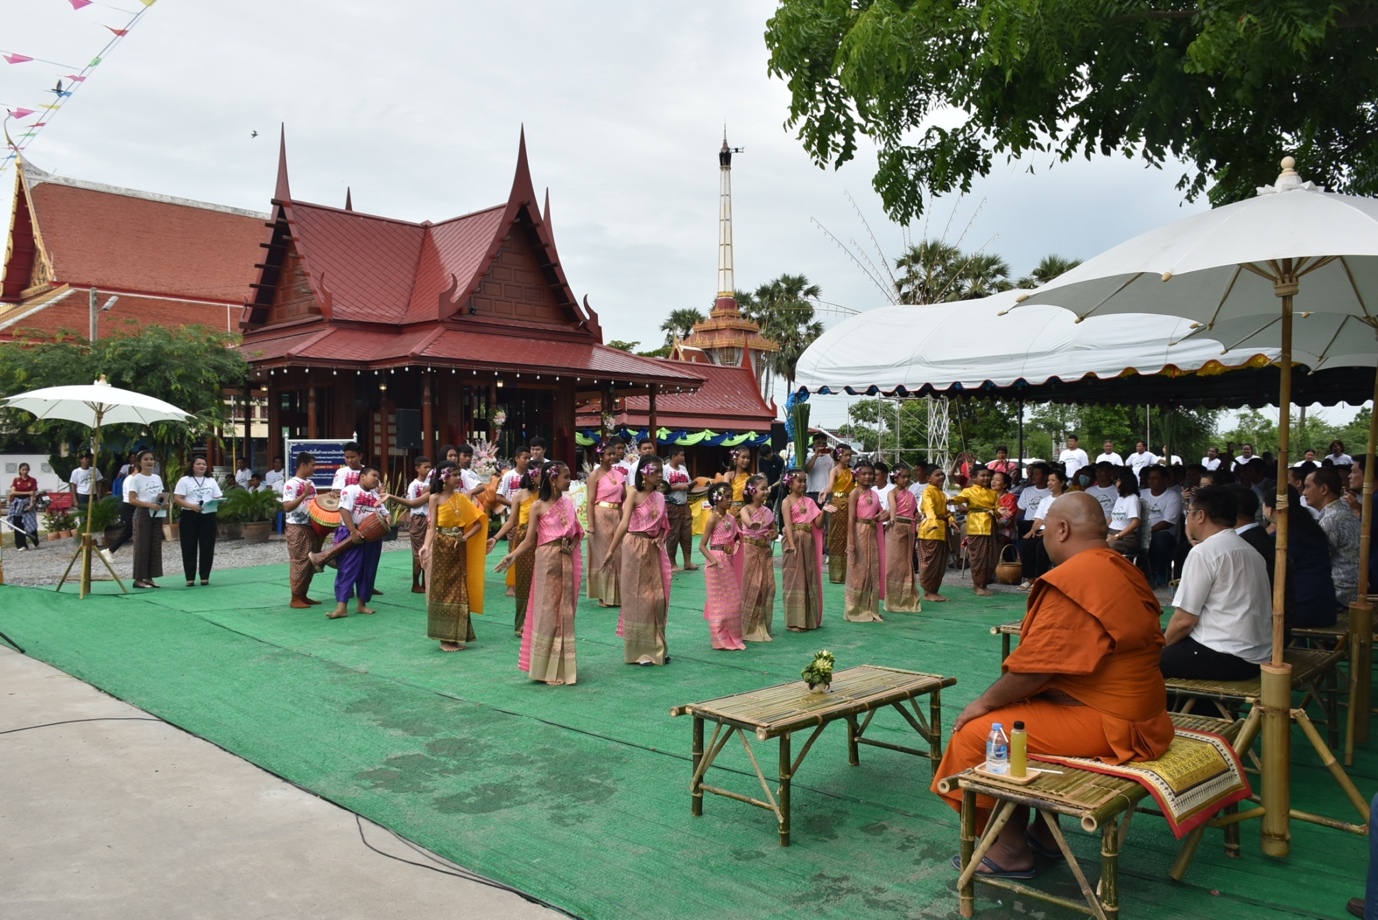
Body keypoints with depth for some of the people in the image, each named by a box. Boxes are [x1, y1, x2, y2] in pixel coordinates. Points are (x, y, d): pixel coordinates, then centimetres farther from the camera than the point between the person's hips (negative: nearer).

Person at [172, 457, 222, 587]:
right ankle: (190, 577, 6)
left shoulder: (211, 481, 15)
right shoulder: (184, 480, 3)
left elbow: (218, 498, 12)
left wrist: (217, 503, -12)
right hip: (189, 516, -3)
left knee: (207, 547, 2)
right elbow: (177, 499, -5)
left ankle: (205, 576, 9)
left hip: (208, 516, 3)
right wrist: (192, 506, -20)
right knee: (189, 547, 1)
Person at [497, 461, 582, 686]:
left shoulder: (568, 503, 8)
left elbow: (577, 533, 12)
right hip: (547, 562, -5)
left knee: (565, 613, 9)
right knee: (548, 613, 0)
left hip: (567, 562, 5)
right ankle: (548, 669, 8)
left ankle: (562, 666, 19)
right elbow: (529, 541, -8)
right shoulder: (539, 506, -6)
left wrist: (572, 546, -9)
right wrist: (511, 556, -23)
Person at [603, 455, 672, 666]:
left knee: (657, 599, 9)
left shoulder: (659, 496, 7)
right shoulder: (634, 493, -12)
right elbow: (624, 524, -22)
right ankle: (638, 651, 11)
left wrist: (660, 539, -7)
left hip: (654, 550, 6)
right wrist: (611, 550, -31)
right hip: (636, 548, -6)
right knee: (637, 599, 2)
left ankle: (656, 648, 21)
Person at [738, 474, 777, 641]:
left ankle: (762, 626, 18)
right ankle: (748, 627, 9)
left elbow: (774, 531, 14)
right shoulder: (746, 510, -10)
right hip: (750, 552, -6)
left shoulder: (768, 511, 8)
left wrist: (771, 535, -5)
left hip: (765, 552, 6)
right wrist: (755, 525, -48)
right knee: (750, 587, -1)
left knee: (767, 587, 6)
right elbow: (749, 523, -30)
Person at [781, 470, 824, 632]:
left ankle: (811, 618, 21)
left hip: (809, 542, 6)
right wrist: (792, 546, -24)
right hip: (795, 541, -6)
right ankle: (794, 621, 4)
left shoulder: (810, 501, 12)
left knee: (810, 580, 11)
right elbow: (788, 525, -14)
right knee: (794, 580, -2)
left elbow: (818, 524, 8)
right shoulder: (787, 501, -4)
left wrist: (823, 511, -9)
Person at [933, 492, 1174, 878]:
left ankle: (1011, 850, 6)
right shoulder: (1120, 569, 10)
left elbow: (1035, 668, -22)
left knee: (974, 734, -8)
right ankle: (1044, 829, 30)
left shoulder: (1074, 579, -21)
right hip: (1135, 712, 11)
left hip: (1106, 724, -11)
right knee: (1019, 711, 26)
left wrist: (985, 702, -6)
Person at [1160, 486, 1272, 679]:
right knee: (1166, 637, 20)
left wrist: (1160, 646, 4)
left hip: (1226, 656, -9)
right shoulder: (1249, 550, 14)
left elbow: (1185, 620, -13)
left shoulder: (1203, 552, -13)